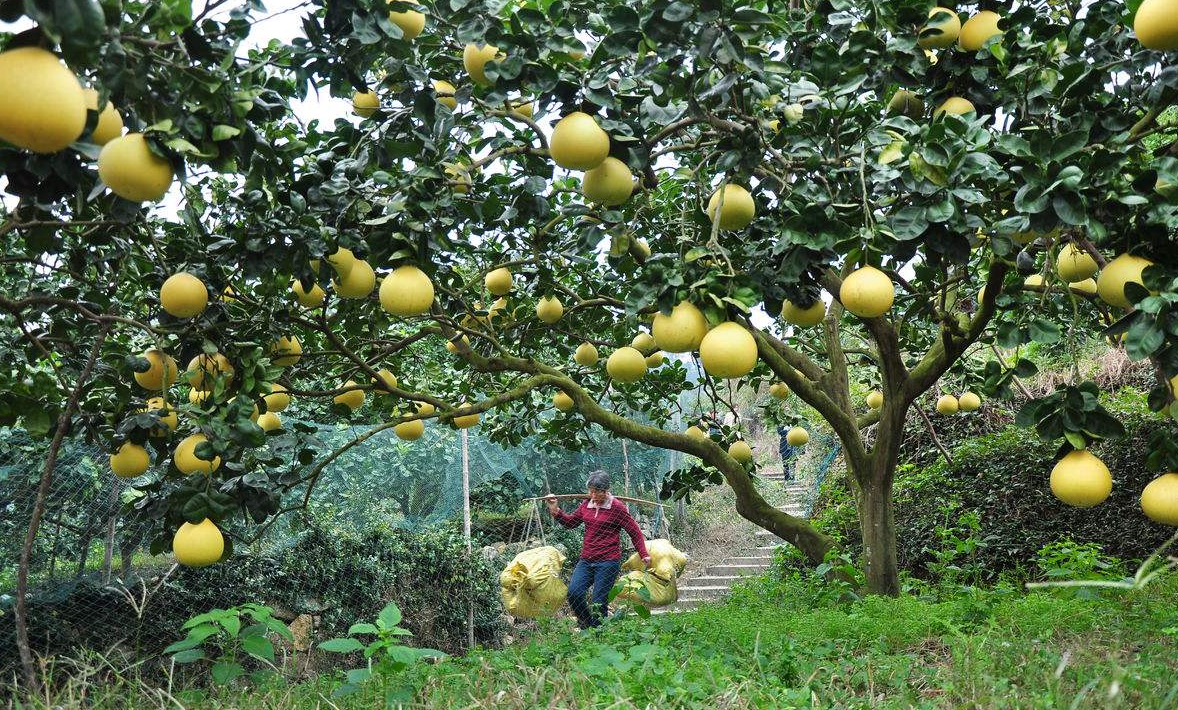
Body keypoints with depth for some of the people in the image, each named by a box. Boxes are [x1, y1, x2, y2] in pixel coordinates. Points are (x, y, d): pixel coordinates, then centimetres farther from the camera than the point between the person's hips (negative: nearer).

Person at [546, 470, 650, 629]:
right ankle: (586, 622, 13)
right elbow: (571, 521, 22)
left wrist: (644, 554, -4)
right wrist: (555, 510, 8)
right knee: (573, 592, -12)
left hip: (608, 562, -5)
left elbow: (635, 532, -2)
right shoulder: (586, 504, 9)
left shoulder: (616, 507, -7)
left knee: (598, 602, -3)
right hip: (586, 560, 5)